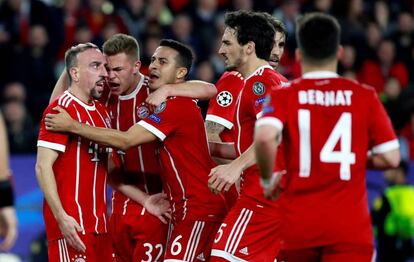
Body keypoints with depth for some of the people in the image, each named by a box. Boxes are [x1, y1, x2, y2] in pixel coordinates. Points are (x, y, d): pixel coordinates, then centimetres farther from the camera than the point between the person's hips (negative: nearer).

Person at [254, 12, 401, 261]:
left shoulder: (284, 96, 0)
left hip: (298, 223, 1)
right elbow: (390, 157, 2)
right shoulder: (364, 96, 2)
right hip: (350, 225, -1)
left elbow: (265, 137, -19)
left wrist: (268, 179, -1)